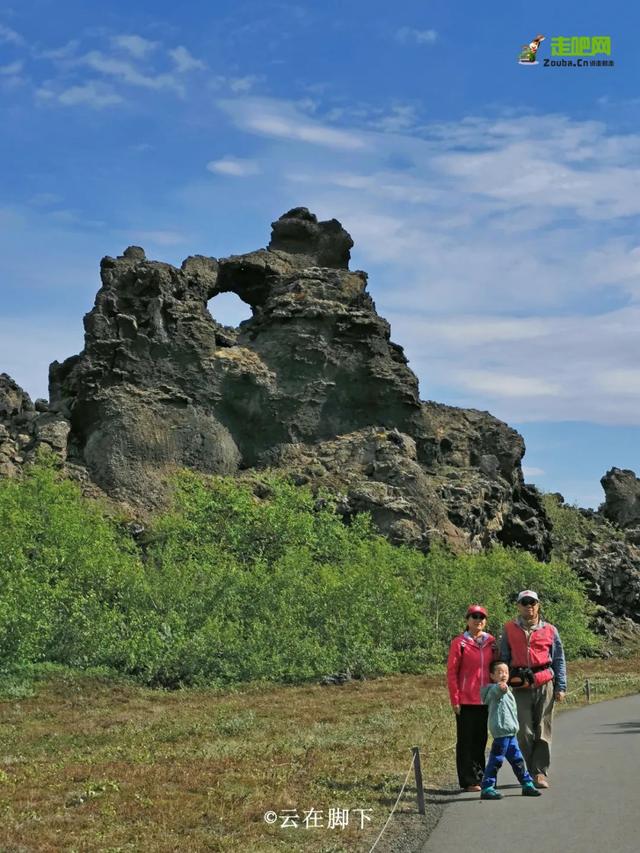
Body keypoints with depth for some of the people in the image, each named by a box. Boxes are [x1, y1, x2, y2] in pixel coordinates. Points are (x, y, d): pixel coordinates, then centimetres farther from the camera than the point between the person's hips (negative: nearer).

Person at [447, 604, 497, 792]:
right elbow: (451, 672, -6)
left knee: (481, 739, 12)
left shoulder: (491, 642, 6)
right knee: (466, 741, 2)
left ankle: (480, 777, 23)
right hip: (466, 701, -4)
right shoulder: (459, 643, -6)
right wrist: (455, 700, -9)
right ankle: (468, 782, 7)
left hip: (485, 700, 4)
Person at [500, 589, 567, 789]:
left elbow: (559, 660, 11)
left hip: (545, 685, 0)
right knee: (524, 732, -2)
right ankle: (528, 773, 10)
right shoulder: (510, 630, 10)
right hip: (520, 687, 0)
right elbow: (503, 659, 14)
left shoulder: (549, 630, 9)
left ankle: (540, 772, 8)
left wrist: (561, 687, 5)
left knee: (543, 731, 1)